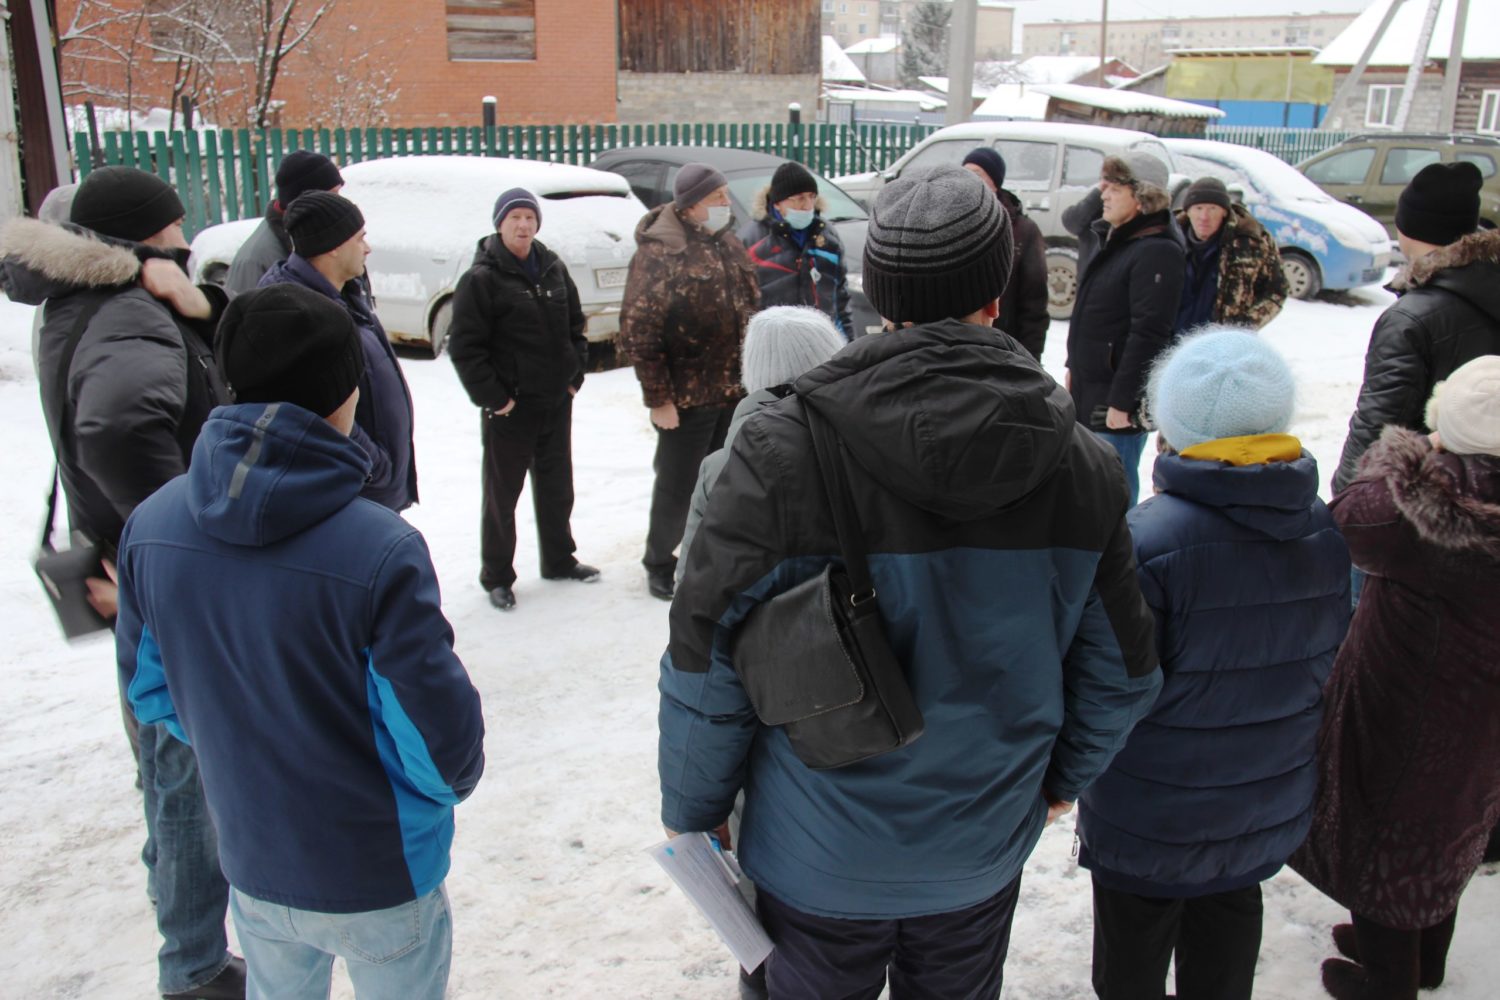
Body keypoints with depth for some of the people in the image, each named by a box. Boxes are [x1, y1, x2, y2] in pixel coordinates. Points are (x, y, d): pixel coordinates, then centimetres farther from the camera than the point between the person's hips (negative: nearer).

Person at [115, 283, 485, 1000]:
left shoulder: (152, 524, -14)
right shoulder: (380, 551, -31)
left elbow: (150, 689, 1)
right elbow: (442, 741, -23)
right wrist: (452, 778, 1)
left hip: (251, 863, 4)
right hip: (378, 881, -4)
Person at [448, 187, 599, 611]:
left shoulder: (553, 269, 6)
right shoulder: (482, 278, -12)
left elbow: (575, 326, 17)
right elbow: (464, 345, -13)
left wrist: (575, 374, 7)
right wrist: (491, 396, -16)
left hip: (557, 401, 6)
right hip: (509, 408, -6)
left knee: (557, 485, 18)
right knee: (502, 494, 5)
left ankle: (559, 560, 35)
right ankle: (496, 576, 18)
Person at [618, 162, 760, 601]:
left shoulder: (730, 245, 9)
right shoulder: (657, 252, -14)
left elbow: (751, 308, 17)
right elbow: (638, 333, -16)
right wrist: (658, 398, -17)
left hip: (735, 390, 7)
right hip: (686, 397, -7)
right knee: (677, 487, 4)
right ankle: (659, 564, 23)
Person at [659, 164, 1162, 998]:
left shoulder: (784, 452, -23)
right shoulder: (1084, 466, -12)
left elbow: (708, 656, -17)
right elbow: (1120, 670, 0)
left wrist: (695, 805, 0)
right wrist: (1063, 775, 18)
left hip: (820, 857, -2)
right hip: (982, 850, 3)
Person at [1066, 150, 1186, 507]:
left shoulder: (1157, 252, -18)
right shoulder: (1114, 241, 14)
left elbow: (1148, 334, -23)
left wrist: (1121, 402, -23)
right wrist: (1074, 367, 21)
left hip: (1120, 404, -10)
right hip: (1090, 396, 10)